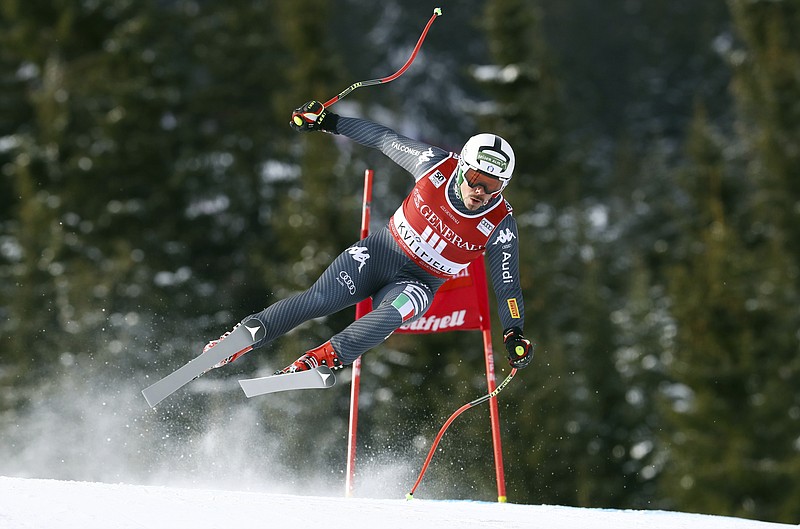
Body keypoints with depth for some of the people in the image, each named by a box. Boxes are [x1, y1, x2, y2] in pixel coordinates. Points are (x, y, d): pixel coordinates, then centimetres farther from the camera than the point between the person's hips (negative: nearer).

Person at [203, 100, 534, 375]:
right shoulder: (436, 165, -15)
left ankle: (320, 359, -42)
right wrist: (328, 121, -1)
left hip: (418, 284, -1)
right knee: (317, 301, -18)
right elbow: (384, 139, -1)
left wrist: (514, 335, -23)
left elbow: (507, 287, -10)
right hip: (381, 252, 1)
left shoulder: (500, 226, -17)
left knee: (389, 316, -36)